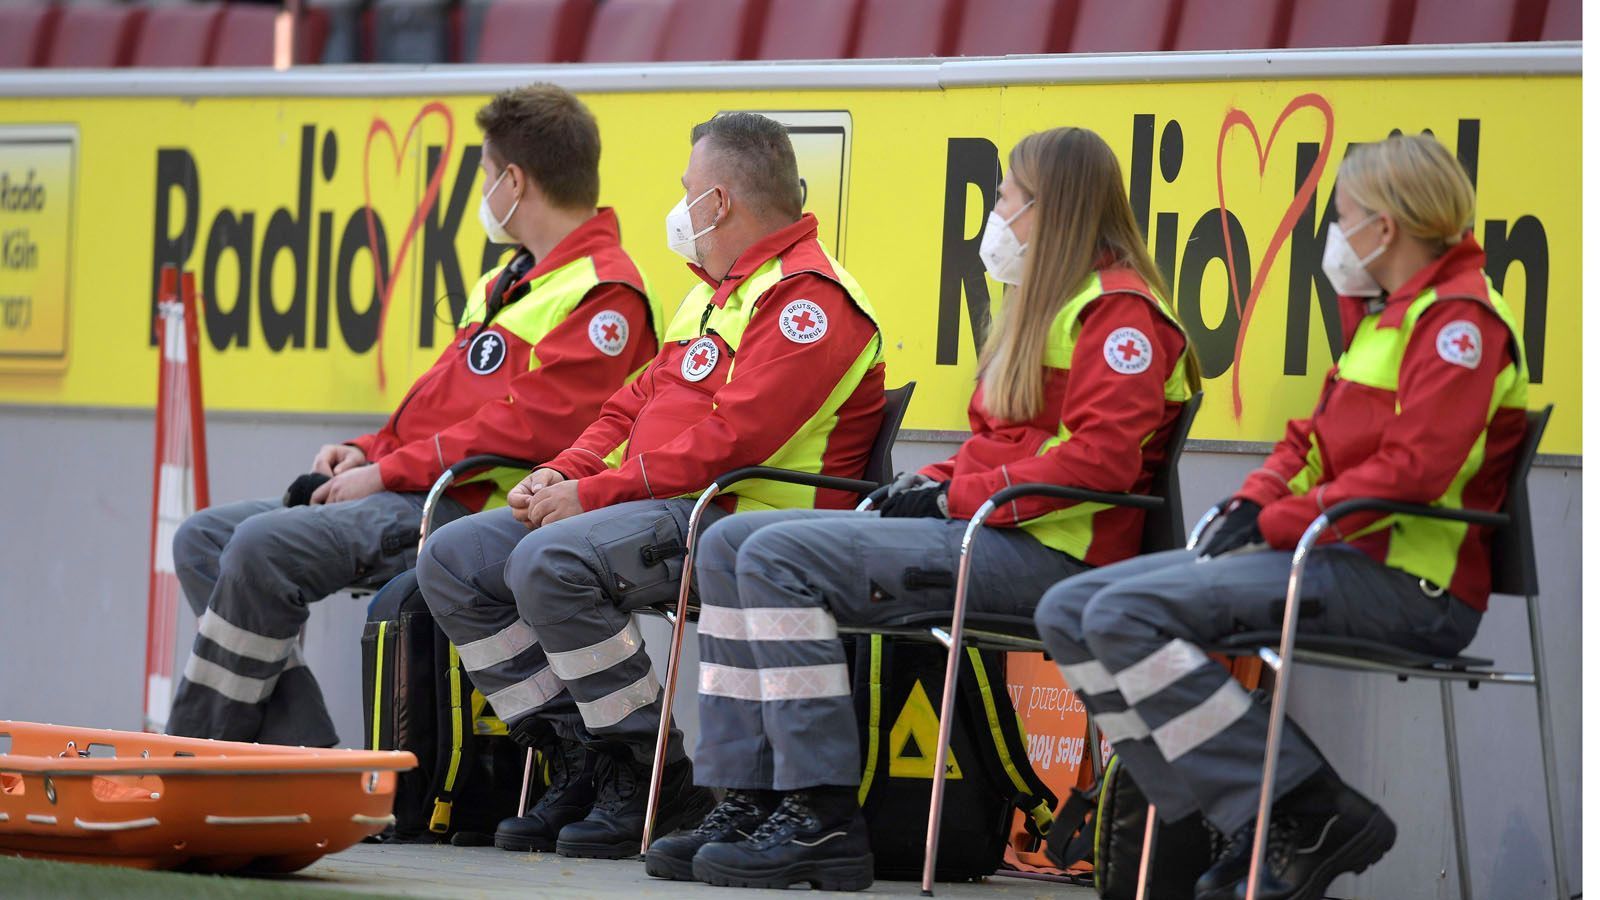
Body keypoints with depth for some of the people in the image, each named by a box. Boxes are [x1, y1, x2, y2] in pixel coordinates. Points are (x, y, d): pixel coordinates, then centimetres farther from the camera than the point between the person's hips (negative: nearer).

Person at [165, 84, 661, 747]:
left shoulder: (604, 293, -10)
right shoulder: (508, 283, 24)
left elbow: (533, 427, -19)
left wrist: (387, 472, -17)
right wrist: (370, 451, 9)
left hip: (467, 511, -11)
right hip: (409, 500, 11)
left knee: (264, 544, -27)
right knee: (204, 540, 2)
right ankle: (303, 755, -8)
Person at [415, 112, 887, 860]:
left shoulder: (808, 298, -12)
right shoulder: (714, 293, 24)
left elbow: (731, 441, -21)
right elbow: (637, 405, 25)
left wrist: (593, 495, -19)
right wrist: (563, 474, 5)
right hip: (667, 512, 11)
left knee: (551, 562, -33)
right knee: (453, 558, 1)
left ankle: (656, 778, -20)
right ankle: (580, 762, -2)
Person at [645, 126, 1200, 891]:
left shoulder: (1118, 312, -7)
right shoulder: (1040, 305, 27)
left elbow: (1100, 456, -19)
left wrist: (956, 498, -16)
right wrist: (934, 483, 7)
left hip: (1051, 551, -11)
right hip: (981, 535, 11)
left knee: (780, 558, -23)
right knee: (730, 546, 2)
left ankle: (822, 819, -24)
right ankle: (748, 803, -7)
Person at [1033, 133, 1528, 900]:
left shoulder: (1458, 319, -11)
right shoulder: (1381, 315, 22)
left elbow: (1415, 468, -21)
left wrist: (1278, 523, -17)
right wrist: (1255, 503, 4)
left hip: (1407, 582, -11)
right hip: (1338, 558, 11)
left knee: (1128, 614, -24)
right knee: (1069, 613, 2)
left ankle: (1310, 815, -22)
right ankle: (1251, 826, -5)